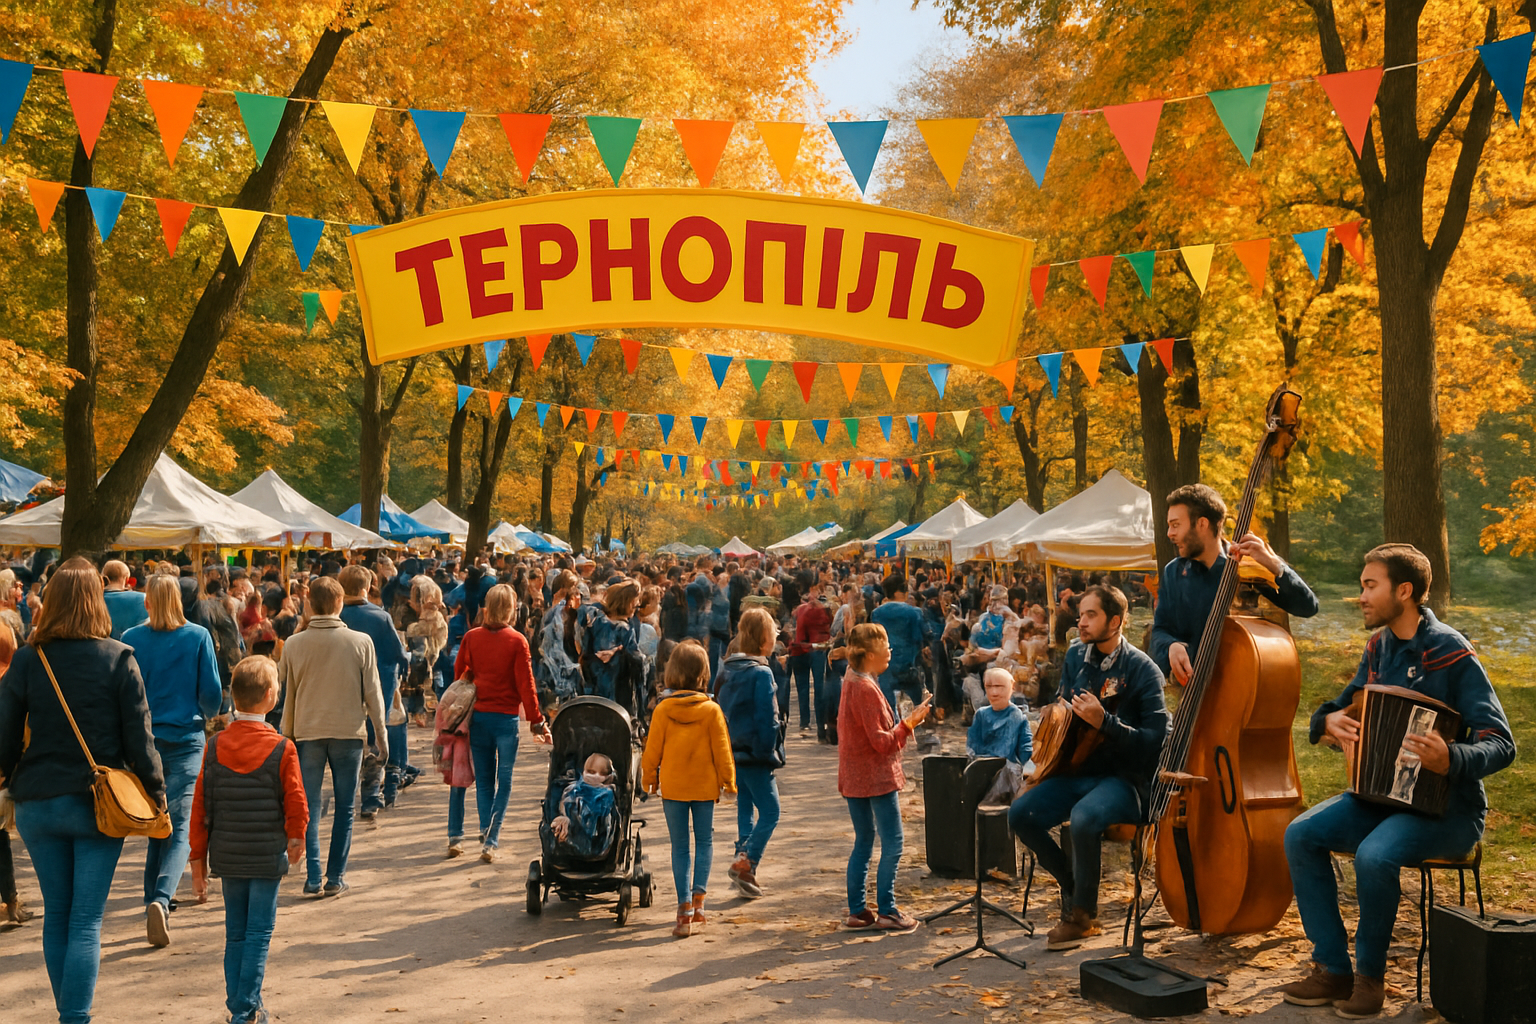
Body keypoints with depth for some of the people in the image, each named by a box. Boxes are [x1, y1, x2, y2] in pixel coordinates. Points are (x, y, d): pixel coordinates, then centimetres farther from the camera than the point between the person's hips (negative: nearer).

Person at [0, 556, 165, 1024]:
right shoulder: (118, 659, -8)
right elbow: (139, 736, -6)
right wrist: (156, 794, 3)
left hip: (38, 805, 2)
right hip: (99, 804, -2)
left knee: (55, 915, 16)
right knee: (86, 921, 2)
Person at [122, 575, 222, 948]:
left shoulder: (132, 639, -1)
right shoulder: (199, 637, -3)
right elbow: (212, 691, -3)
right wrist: (207, 716, 18)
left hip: (144, 739, 2)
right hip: (185, 738, -2)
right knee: (179, 826, -5)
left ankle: (154, 903, 20)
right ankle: (161, 898, -25)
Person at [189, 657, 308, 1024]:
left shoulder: (215, 746, -2)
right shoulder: (282, 749, -12)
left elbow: (200, 808, 1)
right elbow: (296, 804, -7)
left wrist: (198, 860, 9)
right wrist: (296, 840, 13)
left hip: (227, 856, 4)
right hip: (267, 856, -4)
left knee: (235, 933, 15)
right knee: (259, 932, 3)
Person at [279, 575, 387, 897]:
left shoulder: (294, 644, -2)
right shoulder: (360, 642, -5)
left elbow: (287, 696, 5)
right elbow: (372, 693, 0)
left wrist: (287, 737, 15)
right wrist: (381, 735, 9)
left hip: (307, 734, 1)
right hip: (348, 732, -1)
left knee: (309, 807, 8)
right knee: (345, 808, 8)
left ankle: (313, 877, 3)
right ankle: (335, 877, 8)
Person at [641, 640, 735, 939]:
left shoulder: (662, 709, -10)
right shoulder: (712, 710, -10)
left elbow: (653, 748, -3)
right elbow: (722, 750, -5)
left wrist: (648, 778, 12)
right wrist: (728, 781, 7)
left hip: (672, 787, 0)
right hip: (704, 786, 0)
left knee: (680, 846, 8)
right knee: (704, 841, 15)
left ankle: (685, 906, 3)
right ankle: (698, 895, 2)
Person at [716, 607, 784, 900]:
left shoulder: (727, 669, 8)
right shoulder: (761, 673, -15)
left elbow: (720, 710, 12)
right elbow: (767, 720, -18)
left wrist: (726, 747, 16)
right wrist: (771, 754, -11)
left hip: (733, 752, 8)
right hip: (755, 755, -8)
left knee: (745, 810, 15)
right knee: (770, 812, 0)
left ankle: (744, 874, 17)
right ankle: (745, 864, -11)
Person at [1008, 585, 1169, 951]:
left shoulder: (1142, 670, -12)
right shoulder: (1075, 657, 7)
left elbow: (1157, 740, -19)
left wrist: (1104, 722, -28)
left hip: (1125, 778, -7)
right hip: (1080, 770, 7)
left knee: (1084, 819, -36)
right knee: (1021, 814, -14)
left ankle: (1081, 914, -11)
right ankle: (1073, 888, 8)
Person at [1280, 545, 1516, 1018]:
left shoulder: (1453, 655, -15)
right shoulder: (1379, 647, 7)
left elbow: (1502, 745, -18)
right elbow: (1342, 706, 18)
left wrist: (1451, 760, -38)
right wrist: (1329, 721, -6)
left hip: (1448, 807, -7)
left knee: (1374, 855, -33)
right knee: (1301, 834, -15)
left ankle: (1370, 976, -9)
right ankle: (1333, 969, -6)